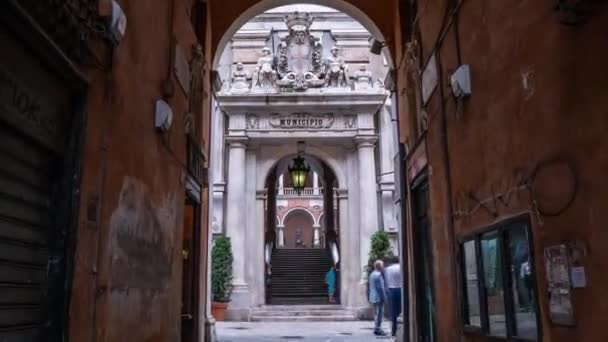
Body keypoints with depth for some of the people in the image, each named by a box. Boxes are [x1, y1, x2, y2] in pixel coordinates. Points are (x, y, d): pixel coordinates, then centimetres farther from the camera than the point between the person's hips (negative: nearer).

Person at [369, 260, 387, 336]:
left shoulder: (372, 274, 13)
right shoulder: (378, 275, -17)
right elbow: (380, 288, -20)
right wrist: (383, 297, -16)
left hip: (373, 297, 10)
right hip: (379, 297, -10)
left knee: (376, 313, 15)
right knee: (380, 313, -5)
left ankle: (376, 328, 20)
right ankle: (378, 329, -3)